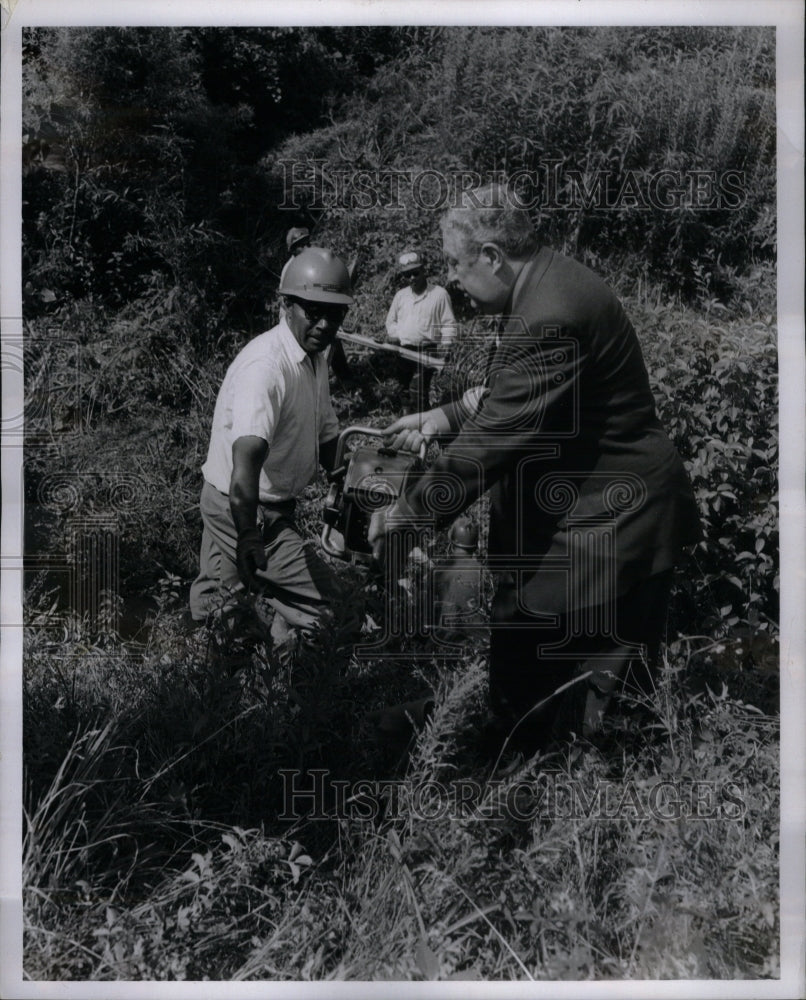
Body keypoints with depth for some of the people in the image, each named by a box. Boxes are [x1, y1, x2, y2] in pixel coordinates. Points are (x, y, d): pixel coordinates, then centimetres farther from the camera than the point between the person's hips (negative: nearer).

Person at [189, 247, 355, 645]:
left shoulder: (315, 358, 6)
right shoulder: (266, 365, -27)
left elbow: (326, 436, 18)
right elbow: (247, 454, -41)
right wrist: (248, 539, -48)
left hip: (274, 504, 9)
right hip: (241, 508, -9)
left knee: (212, 607, 20)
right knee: (321, 599, -8)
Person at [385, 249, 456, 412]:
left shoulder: (439, 294, -4)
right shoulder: (400, 295, 11)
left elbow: (448, 324, -4)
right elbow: (391, 319, 20)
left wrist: (445, 347, -15)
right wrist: (394, 335, 2)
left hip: (426, 350, -6)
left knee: (417, 393, -18)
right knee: (406, 389, 15)